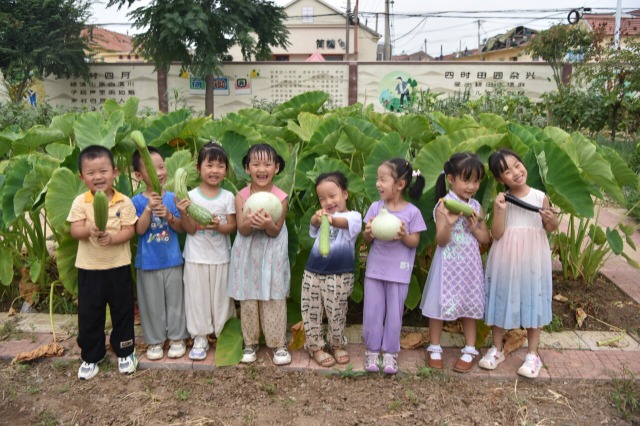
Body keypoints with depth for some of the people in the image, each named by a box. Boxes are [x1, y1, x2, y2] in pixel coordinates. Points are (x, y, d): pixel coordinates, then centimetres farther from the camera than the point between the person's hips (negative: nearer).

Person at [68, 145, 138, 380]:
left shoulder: (124, 202, -6)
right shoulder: (80, 202, -4)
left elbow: (129, 230, -8)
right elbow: (75, 231, -10)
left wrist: (112, 238, -27)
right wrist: (89, 229, -31)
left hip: (119, 265, 0)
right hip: (89, 267, 1)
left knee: (122, 310, 10)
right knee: (89, 313, 9)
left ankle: (125, 352, 29)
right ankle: (90, 357, 26)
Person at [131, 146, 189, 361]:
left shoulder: (172, 198, -2)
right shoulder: (137, 201, -6)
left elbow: (181, 228, -2)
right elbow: (140, 230, -13)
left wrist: (169, 216, -21)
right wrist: (149, 208, -24)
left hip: (172, 260, 1)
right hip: (148, 262, -1)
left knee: (175, 301, 11)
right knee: (152, 303, 10)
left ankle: (177, 337, 26)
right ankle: (155, 341, 25)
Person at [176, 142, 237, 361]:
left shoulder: (228, 197, -2)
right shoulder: (191, 196, -7)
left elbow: (232, 227, -3)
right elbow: (190, 230, -8)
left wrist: (219, 226, -23)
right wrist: (183, 213, -25)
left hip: (220, 256, 1)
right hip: (196, 257, -1)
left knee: (221, 297, 11)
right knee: (197, 297, 8)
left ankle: (223, 334, 27)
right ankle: (200, 337, 21)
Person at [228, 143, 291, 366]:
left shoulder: (280, 197, -10)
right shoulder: (241, 196, -7)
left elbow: (276, 232, -10)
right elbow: (242, 230, -10)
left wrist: (268, 224, -31)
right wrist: (250, 222, -32)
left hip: (271, 255, -1)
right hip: (247, 254, 1)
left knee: (274, 300, 6)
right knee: (248, 299, 9)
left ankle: (278, 343, 20)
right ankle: (250, 343, 25)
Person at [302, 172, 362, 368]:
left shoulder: (354, 216, -6)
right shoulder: (323, 216, 6)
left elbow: (344, 223, -31)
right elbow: (314, 222, -19)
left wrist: (331, 219, -55)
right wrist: (317, 218, -46)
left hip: (340, 276, -3)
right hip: (313, 273, 4)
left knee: (337, 313, 9)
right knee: (311, 313, 9)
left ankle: (337, 344, 32)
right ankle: (316, 347, 26)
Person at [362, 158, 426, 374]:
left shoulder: (412, 212, -10)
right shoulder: (375, 207, -2)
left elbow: (415, 242, -6)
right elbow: (367, 240, 2)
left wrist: (404, 236, -26)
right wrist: (368, 233, -21)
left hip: (398, 272, -2)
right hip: (375, 268, 2)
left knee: (394, 314, 9)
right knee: (372, 312, 9)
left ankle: (390, 352, 25)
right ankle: (372, 350, 24)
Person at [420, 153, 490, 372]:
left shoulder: (476, 206, 3)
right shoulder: (444, 206, -12)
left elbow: (485, 238, 7)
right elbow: (441, 241, -17)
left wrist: (474, 227, -12)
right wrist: (449, 222, -34)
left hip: (469, 264, 4)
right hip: (448, 264, -4)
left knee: (470, 305, 13)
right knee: (439, 304, 4)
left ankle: (470, 350, 26)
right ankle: (434, 348, 21)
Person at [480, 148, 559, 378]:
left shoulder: (540, 197, -4)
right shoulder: (501, 200, -5)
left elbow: (551, 228, 6)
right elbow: (496, 234, -10)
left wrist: (551, 219, -16)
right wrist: (500, 210, -21)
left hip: (532, 258, 0)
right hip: (506, 259, 1)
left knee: (533, 301, 7)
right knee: (502, 300, 10)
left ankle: (533, 354, 23)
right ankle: (497, 349, 27)